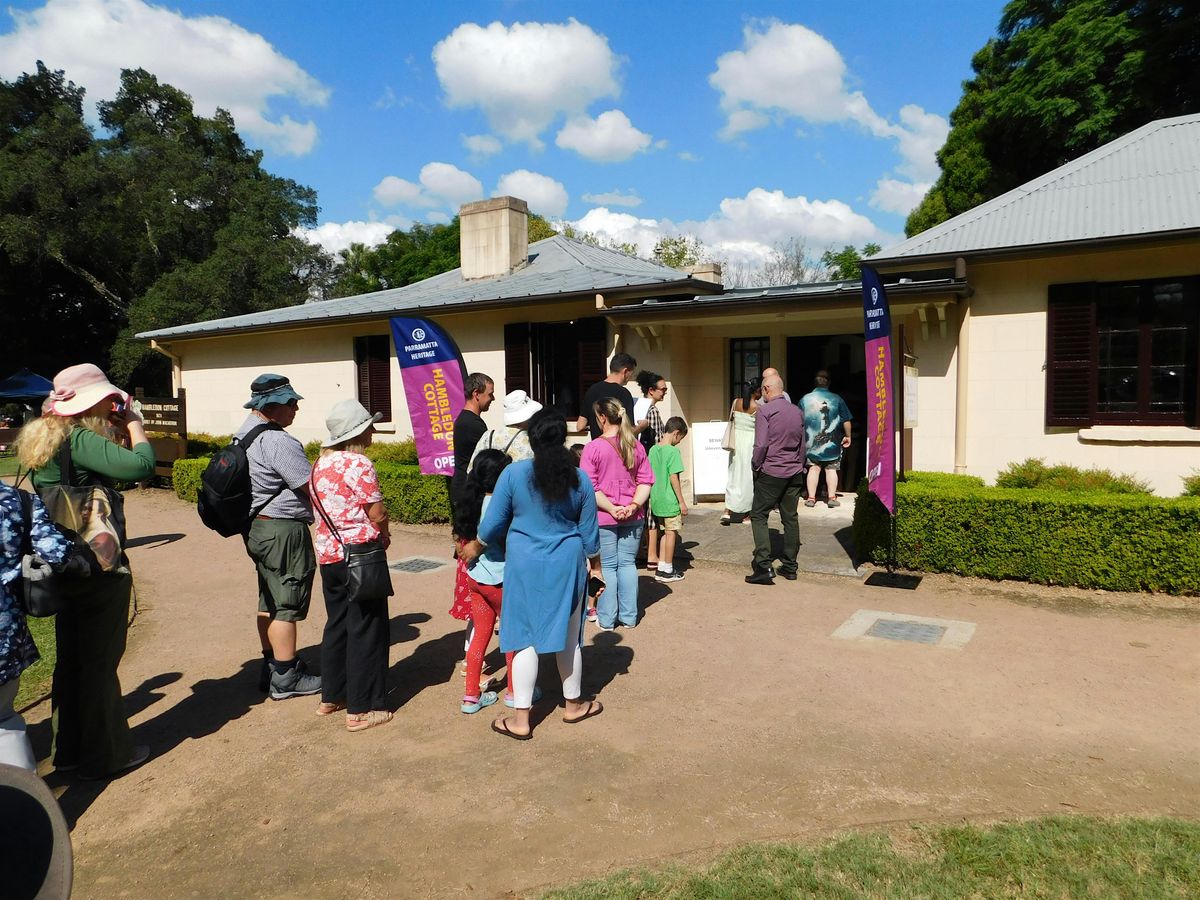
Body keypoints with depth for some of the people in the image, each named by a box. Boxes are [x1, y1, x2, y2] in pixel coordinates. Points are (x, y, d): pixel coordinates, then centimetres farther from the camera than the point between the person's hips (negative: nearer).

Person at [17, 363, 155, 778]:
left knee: (71, 658, 20)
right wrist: (133, 425, -17)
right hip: (101, 568, -9)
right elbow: (141, 466, -34)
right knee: (100, 660, 4)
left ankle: (69, 748, 34)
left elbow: (113, 470, 13)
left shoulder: (41, 440, 9)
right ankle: (104, 755, 17)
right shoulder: (80, 440, -20)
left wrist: (119, 429, 4)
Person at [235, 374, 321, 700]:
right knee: (286, 606, 0)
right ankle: (286, 679, 9)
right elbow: (314, 488, -21)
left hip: (257, 527, 10)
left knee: (269, 602, 18)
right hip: (283, 530, -10)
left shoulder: (243, 434, 11)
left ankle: (271, 668, 30)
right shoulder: (278, 442, -21)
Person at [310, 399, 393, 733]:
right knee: (366, 630, 1)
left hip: (328, 552, 8)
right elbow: (378, 515, -16)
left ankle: (331, 697, 30)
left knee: (337, 624, 20)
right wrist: (382, 535, 4)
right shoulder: (359, 465, -16)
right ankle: (361, 710, 8)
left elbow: (318, 506, 13)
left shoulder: (321, 463, 8)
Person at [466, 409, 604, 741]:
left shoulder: (514, 473, -10)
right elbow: (589, 532, 3)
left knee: (526, 638, 6)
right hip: (567, 565, 2)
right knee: (567, 637, 15)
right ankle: (574, 705, 32)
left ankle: (520, 719, 13)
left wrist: (475, 547, 15)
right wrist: (595, 566, 17)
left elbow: (493, 523, -4)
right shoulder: (579, 478, -4)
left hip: (525, 566, -1)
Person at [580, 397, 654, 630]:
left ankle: (607, 619, 16)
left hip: (603, 518, -3)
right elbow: (646, 480, -1)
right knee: (628, 564, 13)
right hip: (633, 517, 4)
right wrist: (634, 505, -9)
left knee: (607, 566, 8)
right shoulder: (635, 446, 1)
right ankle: (629, 616, 19)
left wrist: (611, 508, -13)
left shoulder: (593, 448, -12)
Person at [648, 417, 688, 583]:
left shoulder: (653, 450, 6)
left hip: (656, 499, 7)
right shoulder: (673, 451, -16)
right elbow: (673, 478, -18)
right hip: (670, 501, -7)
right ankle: (667, 571, 11)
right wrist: (682, 501, -13)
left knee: (665, 532, 17)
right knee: (671, 533, 4)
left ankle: (662, 568, 19)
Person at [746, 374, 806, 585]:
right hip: (794, 473, 6)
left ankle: (764, 567, -9)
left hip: (771, 472, -6)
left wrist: (755, 465, -2)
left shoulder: (765, 410, -10)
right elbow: (802, 444, 13)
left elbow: (761, 444, -16)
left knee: (759, 516, 0)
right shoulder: (796, 411, 9)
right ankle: (790, 567, 17)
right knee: (790, 518, 11)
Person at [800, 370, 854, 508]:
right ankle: (832, 497, 7)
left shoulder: (805, 399, -1)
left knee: (814, 468, 7)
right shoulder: (836, 399, -3)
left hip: (811, 442, 1)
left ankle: (811, 498, 5)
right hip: (832, 443, -1)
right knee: (831, 469, 7)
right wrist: (847, 436, 12)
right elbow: (846, 420, -1)